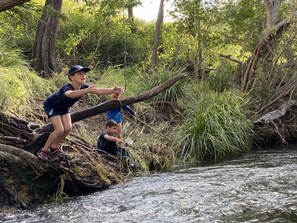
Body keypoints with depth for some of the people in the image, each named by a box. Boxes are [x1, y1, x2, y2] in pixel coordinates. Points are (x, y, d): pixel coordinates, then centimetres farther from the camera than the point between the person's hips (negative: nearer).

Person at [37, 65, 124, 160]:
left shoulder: (83, 87, -22)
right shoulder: (67, 88, -41)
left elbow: (98, 90, -35)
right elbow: (71, 94, -66)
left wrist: (113, 90, -52)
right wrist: (86, 91, -84)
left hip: (63, 107, 7)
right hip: (51, 105, -7)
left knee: (68, 128, -2)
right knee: (59, 130, -17)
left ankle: (54, 146, 22)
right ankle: (43, 150, 1)